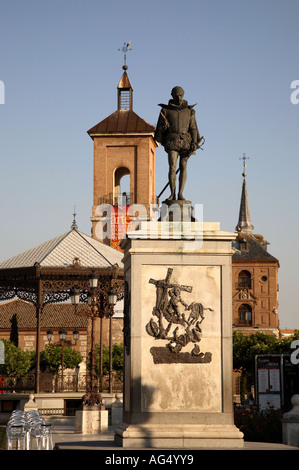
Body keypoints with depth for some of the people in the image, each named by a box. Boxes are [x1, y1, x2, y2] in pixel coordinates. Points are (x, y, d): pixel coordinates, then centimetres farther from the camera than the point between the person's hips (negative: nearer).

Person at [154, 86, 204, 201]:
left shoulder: (189, 111, 10)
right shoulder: (166, 110, 8)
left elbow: (193, 128, 6)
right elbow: (160, 127, 9)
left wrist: (194, 143, -4)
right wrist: (158, 141, -4)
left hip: (186, 141, 1)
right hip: (172, 141, -1)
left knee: (183, 167, -1)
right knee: (172, 167, -12)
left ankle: (180, 194, 2)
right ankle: (172, 194, -7)